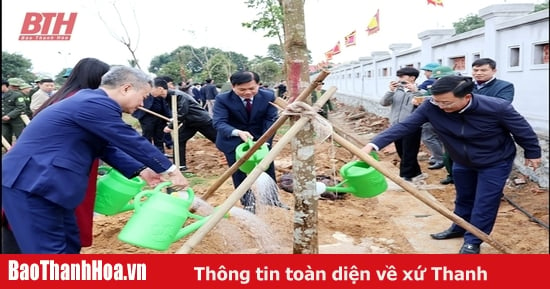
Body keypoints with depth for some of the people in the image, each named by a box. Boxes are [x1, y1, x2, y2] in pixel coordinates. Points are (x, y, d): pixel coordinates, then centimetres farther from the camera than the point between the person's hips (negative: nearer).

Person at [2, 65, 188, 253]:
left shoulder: (91, 101, 14)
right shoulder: (96, 104, -20)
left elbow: (108, 146, 18)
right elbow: (133, 142, -17)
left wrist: (140, 170, 10)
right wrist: (170, 169, -7)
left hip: (40, 181, 11)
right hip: (29, 184, -11)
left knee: (69, 245, 16)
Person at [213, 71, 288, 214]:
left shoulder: (268, 96, -16)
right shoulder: (223, 99, -22)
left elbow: (271, 120, -15)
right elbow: (219, 122, -30)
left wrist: (265, 141, -29)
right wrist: (238, 132, -48)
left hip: (260, 138, 2)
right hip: (233, 141, -2)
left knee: (268, 169, 10)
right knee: (240, 173, 1)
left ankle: (273, 198, 31)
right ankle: (248, 202, 20)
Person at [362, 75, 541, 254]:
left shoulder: (497, 108, -34)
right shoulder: (431, 108, -29)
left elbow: (522, 129, -16)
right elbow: (405, 125, -33)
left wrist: (533, 153, 1)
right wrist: (374, 144, -46)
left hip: (495, 163, -3)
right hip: (462, 161, 4)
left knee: (484, 203, 2)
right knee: (463, 198, 21)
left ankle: (472, 241, 20)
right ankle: (458, 229, 44)